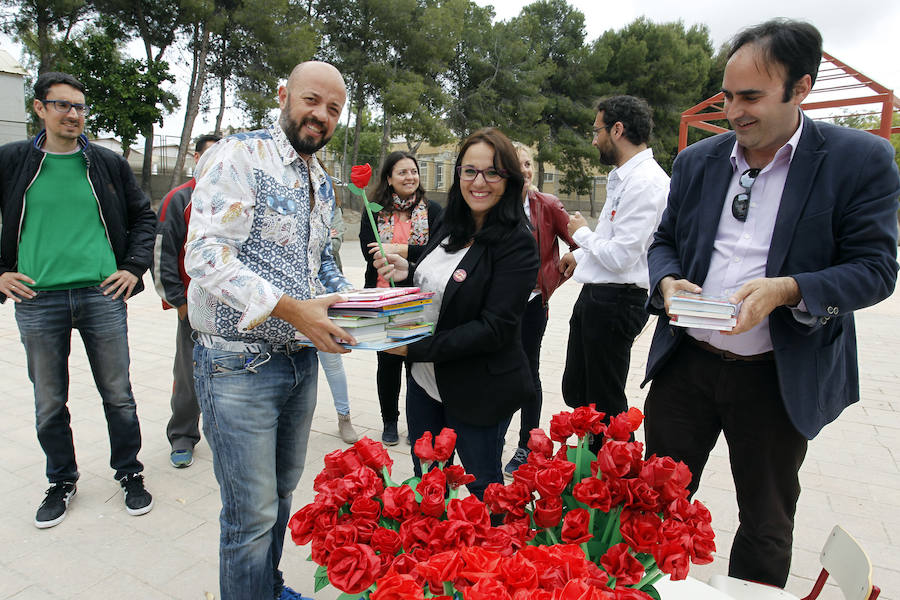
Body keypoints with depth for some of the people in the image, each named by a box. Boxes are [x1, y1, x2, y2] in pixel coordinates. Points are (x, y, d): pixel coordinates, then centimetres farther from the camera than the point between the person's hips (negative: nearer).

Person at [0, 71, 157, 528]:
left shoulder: (109, 164, 7)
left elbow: (143, 216, 14)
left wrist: (134, 267, 3)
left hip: (103, 296, 0)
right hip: (37, 301, 0)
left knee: (118, 396, 7)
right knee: (49, 404, 11)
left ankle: (129, 474, 25)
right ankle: (61, 481, 31)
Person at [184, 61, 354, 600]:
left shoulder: (323, 182, 14)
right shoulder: (240, 156, -11)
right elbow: (207, 255, -22)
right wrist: (291, 309, -29)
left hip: (301, 358, 8)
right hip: (241, 364, -8)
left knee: (283, 492, 22)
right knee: (253, 513, 2)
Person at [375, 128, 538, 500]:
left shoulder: (516, 242, -18)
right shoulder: (450, 226, 3)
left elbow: (495, 328, -23)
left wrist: (416, 348, -26)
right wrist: (407, 273, -7)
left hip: (478, 391, -7)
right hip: (424, 379, 7)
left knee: (483, 485, 14)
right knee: (426, 479, 22)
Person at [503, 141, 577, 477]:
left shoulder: (547, 205, -3)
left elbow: (580, 244, -2)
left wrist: (556, 276, -4)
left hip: (531, 301, -2)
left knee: (528, 372, 6)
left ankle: (526, 448, 21)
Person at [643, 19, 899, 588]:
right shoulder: (697, 160, 4)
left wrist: (786, 290, -27)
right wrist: (668, 281, -11)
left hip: (777, 378, -2)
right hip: (685, 363, 3)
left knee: (767, 525, 17)